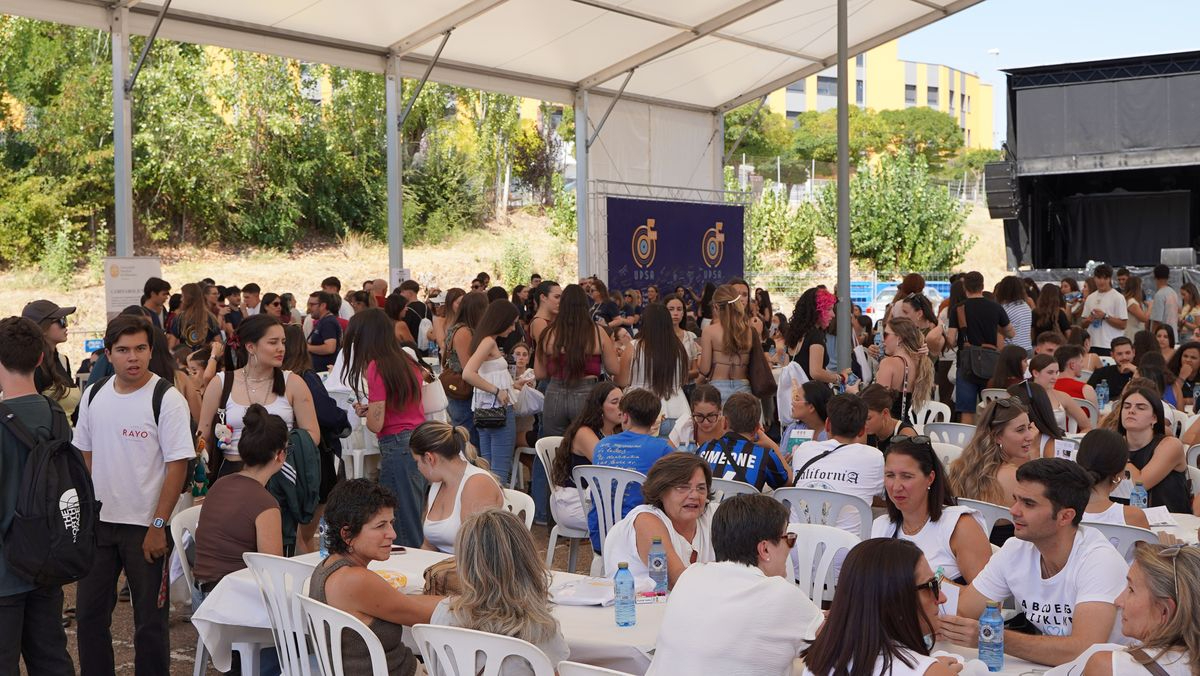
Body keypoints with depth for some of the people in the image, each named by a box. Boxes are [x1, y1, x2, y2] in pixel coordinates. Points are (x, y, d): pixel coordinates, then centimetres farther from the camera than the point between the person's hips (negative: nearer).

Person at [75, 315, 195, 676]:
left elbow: (178, 466, -14)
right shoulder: (93, 396, 5)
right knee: (89, 612, 13)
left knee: (150, 619, 5)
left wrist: (158, 525, -16)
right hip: (98, 522, 5)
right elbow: (84, 455, 13)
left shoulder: (167, 399, -12)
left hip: (146, 525, -5)